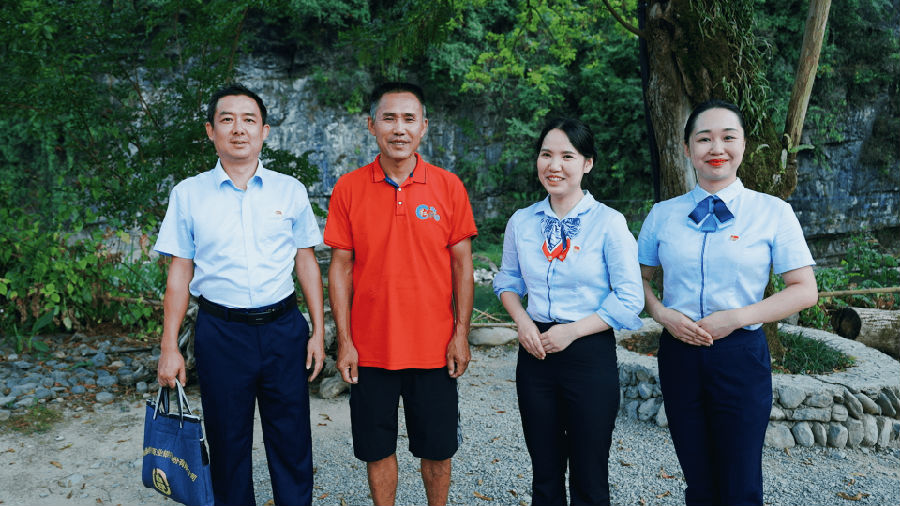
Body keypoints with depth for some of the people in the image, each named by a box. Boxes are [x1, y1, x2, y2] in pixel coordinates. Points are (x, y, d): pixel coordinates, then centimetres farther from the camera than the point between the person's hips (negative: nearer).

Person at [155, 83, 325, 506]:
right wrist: (169, 347, 1)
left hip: (283, 328, 1)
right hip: (220, 332, 0)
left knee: (291, 439, 8)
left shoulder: (290, 191, 3)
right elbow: (179, 272, 4)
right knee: (227, 442, 11)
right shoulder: (188, 194, 2)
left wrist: (318, 331, 3)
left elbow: (306, 262, 7)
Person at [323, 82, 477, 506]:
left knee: (438, 448, 12)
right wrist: (344, 341, -3)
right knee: (377, 449, 12)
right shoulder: (348, 189, -1)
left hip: (434, 346, 0)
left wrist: (461, 334, -3)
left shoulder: (448, 187, -1)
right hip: (371, 348, 0)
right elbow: (340, 268, 0)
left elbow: (462, 265, 1)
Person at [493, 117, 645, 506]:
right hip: (535, 353, 4)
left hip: (590, 354, -3)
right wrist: (522, 320, -4)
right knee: (544, 472, 16)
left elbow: (629, 300, -9)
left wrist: (571, 331, -14)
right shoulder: (521, 222, 3)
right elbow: (508, 280, 14)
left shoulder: (608, 222, -9)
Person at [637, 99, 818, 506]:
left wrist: (737, 316, -15)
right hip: (679, 354, 2)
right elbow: (638, 278, 11)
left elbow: (805, 290, -3)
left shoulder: (773, 212, -2)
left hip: (741, 355, -2)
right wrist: (661, 313, -9)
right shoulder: (663, 214, 4)